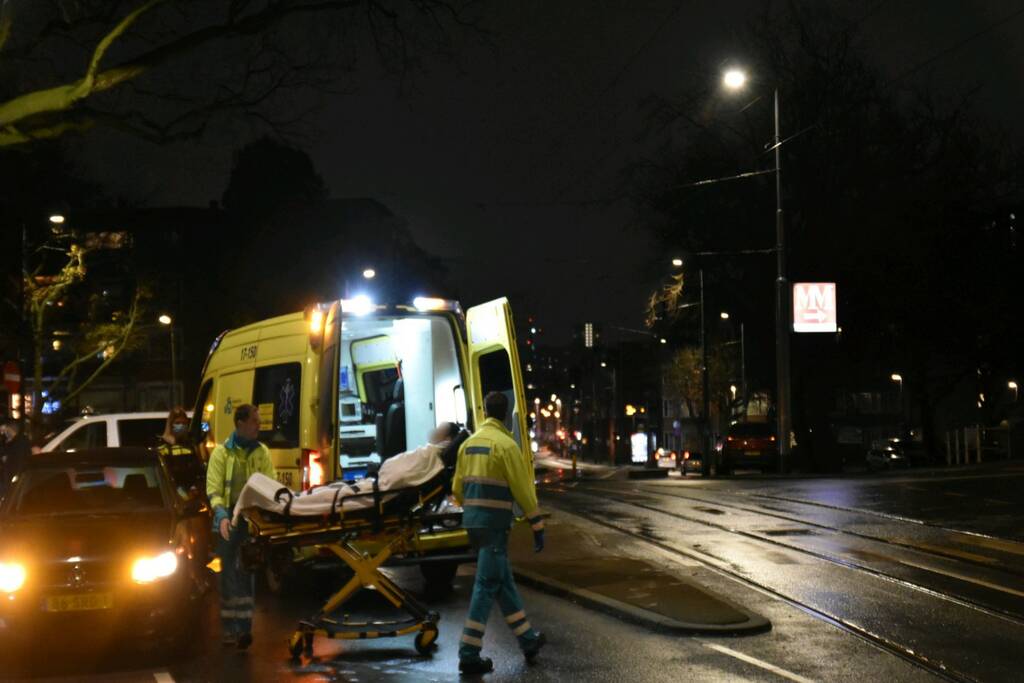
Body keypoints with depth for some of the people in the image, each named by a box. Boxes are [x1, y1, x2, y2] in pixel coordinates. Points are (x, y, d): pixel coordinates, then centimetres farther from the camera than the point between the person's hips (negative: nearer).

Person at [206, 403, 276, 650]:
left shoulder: (261, 452, 8)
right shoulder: (222, 452, 2)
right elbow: (213, 489, -4)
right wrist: (221, 515, -20)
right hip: (229, 521, 0)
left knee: (245, 574, -2)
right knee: (228, 574, 7)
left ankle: (244, 628, -4)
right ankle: (229, 628, 15)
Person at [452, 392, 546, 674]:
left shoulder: (468, 443, 11)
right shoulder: (505, 444, -11)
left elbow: (458, 488, 14)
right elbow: (523, 489, -12)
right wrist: (537, 526, -6)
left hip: (472, 521, 8)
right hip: (494, 523, -8)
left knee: (503, 580, 16)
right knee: (487, 584, -5)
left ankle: (527, 639, 26)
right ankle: (469, 654, -7)